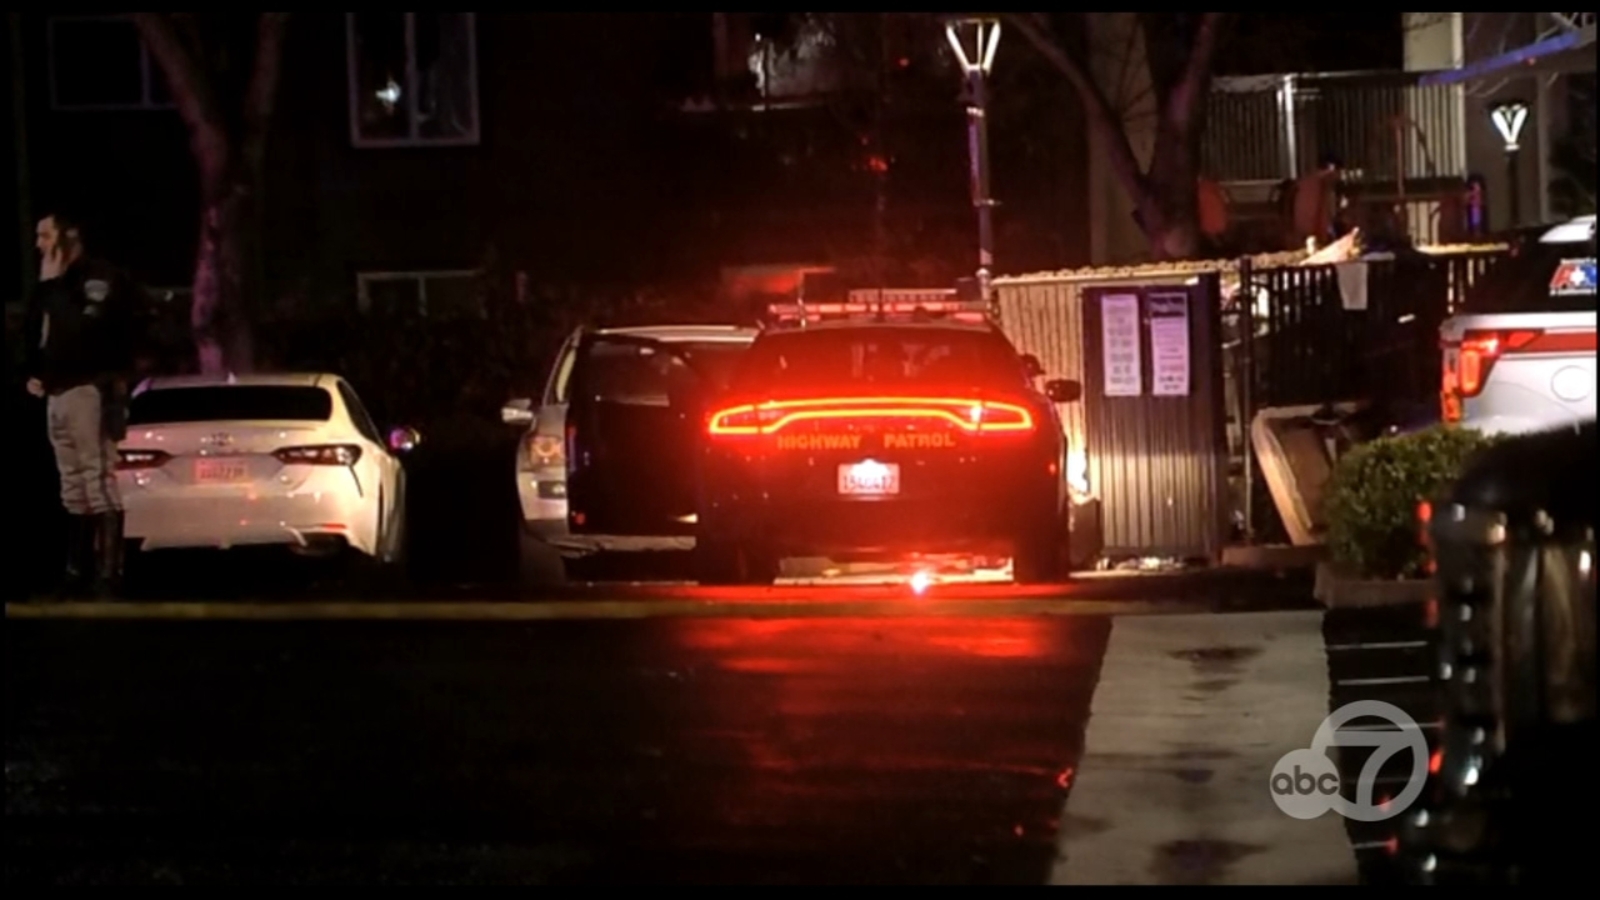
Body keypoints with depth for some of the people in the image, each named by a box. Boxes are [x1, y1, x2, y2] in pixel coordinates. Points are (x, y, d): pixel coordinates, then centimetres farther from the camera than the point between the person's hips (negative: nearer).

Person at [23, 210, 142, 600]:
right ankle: (78, 571, 16)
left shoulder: (101, 278, -6)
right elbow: (37, 332, 27)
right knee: (73, 487, 11)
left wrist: (54, 286, -13)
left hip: (89, 391, -9)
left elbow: (83, 328, -20)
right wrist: (33, 372, 11)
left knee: (99, 480, -14)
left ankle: (108, 573, -17)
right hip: (57, 394, 9)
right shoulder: (53, 285, 20)